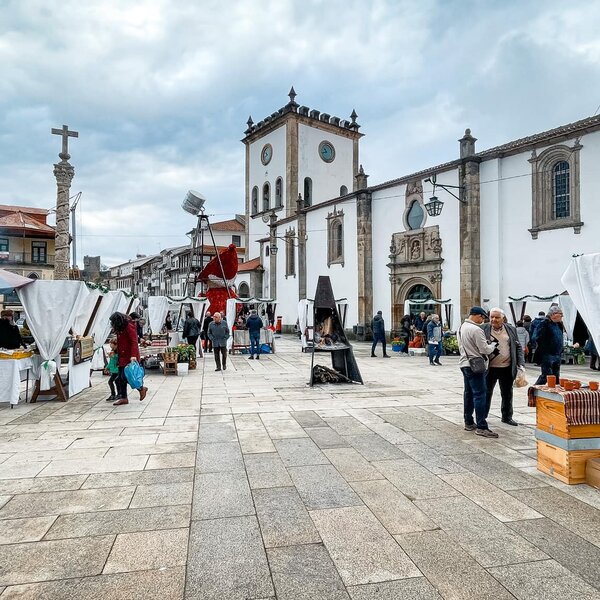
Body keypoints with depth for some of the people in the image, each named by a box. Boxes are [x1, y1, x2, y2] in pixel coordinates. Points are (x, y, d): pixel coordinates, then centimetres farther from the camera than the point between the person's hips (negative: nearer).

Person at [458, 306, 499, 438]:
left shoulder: (462, 327, 11)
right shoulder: (476, 330, -18)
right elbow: (485, 349, -17)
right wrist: (493, 345, 2)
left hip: (464, 363, 9)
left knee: (468, 393, 15)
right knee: (479, 395, -7)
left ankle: (468, 423, 22)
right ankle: (481, 427, -6)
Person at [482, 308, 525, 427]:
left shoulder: (511, 329, 6)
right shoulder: (484, 329, -2)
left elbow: (518, 347, 8)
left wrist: (521, 364, 0)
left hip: (507, 368, 2)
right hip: (490, 368, -2)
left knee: (507, 394, 14)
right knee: (487, 393, 5)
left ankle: (507, 417, 29)